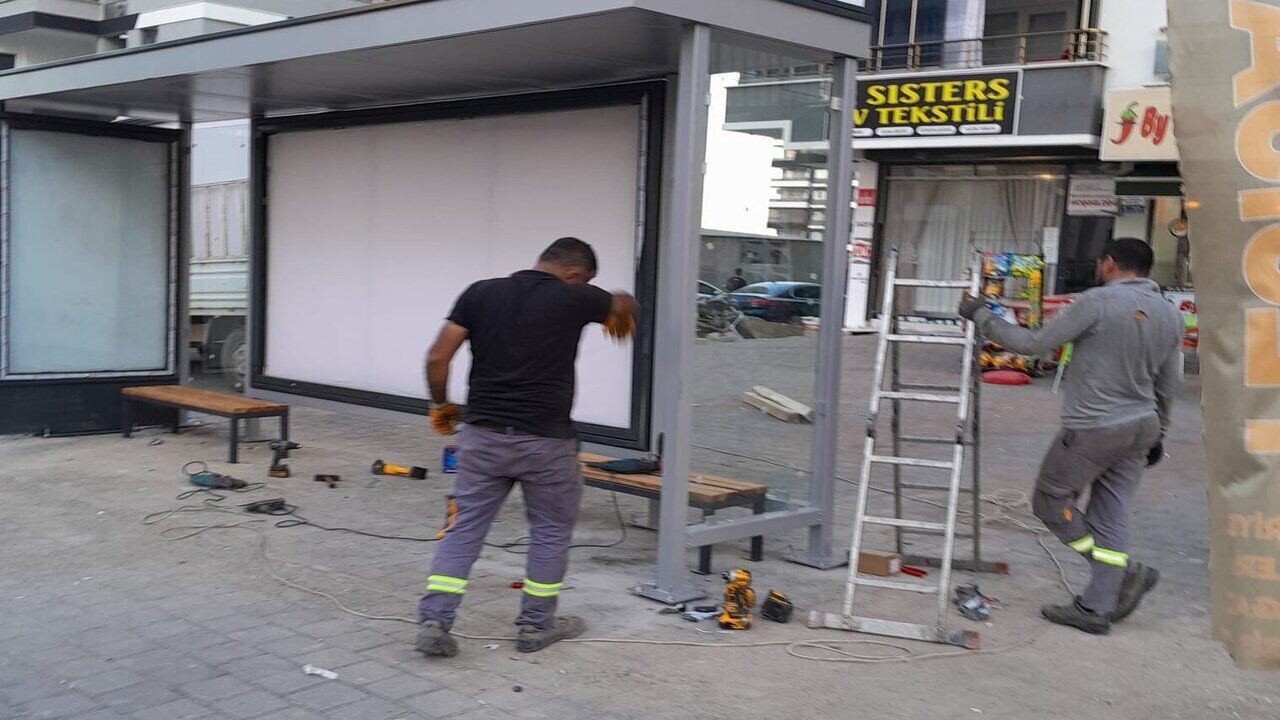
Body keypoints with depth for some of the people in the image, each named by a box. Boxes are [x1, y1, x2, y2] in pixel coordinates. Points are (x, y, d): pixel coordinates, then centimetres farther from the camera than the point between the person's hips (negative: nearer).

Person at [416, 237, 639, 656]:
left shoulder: (481, 293, 2)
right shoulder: (574, 299, -4)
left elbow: (437, 358, -2)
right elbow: (625, 305, 18)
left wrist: (442, 405, 15)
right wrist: (619, 316, 42)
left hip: (482, 434, 3)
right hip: (544, 441, -3)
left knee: (464, 528, 11)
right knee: (551, 531, 15)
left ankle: (434, 622, 4)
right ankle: (536, 625, 24)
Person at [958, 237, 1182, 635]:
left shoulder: (1098, 301, -14)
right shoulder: (1169, 314, 8)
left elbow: (1037, 343, -12)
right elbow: (1169, 383, 15)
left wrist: (980, 316, -2)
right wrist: (1157, 434, 26)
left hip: (1092, 429, -7)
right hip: (1141, 427, 7)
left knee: (1051, 501, 8)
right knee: (1110, 515, 11)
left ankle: (1127, 573, 3)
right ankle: (1096, 608, 13)